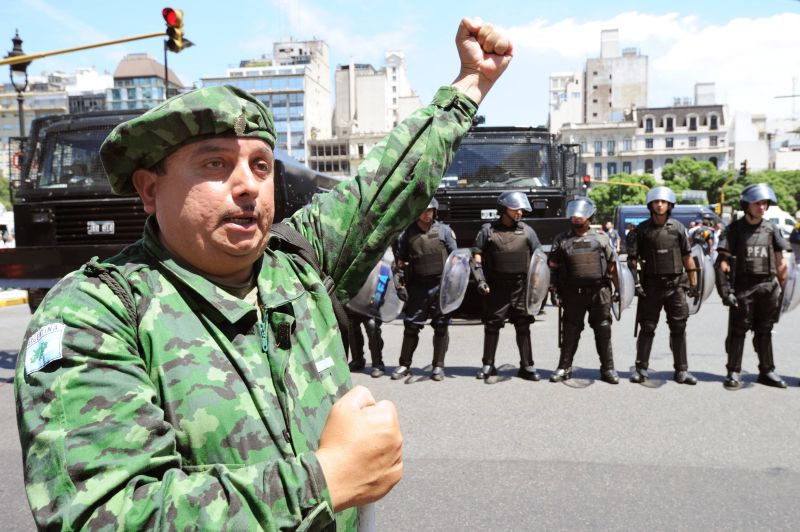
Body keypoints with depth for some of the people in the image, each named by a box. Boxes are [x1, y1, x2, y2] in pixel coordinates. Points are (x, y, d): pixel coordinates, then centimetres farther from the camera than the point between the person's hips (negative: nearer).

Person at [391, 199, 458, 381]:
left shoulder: (444, 230, 3)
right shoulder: (407, 233, 5)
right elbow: (400, 262, 9)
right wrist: (400, 285, 3)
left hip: (441, 285, -1)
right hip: (417, 286, 1)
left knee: (441, 327, 4)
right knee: (411, 326, 4)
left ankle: (438, 366, 14)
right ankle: (404, 365, 14)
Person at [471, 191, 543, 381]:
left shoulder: (527, 231, 8)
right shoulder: (488, 230, 3)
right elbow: (477, 256, 2)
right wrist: (480, 280, -8)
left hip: (521, 286, 1)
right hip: (496, 286, -1)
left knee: (523, 326, 4)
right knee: (492, 326, 5)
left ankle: (527, 366, 13)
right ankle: (488, 365, 17)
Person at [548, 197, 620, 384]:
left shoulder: (601, 237, 9)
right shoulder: (561, 239, 7)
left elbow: (612, 265, 10)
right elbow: (553, 267, 7)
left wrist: (618, 288, 7)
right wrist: (555, 291, 1)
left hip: (599, 291, 0)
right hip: (573, 293, 0)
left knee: (603, 330, 4)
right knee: (570, 331, 5)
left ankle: (608, 369, 14)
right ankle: (564, 368, 14)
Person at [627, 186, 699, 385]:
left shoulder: (678, 228, 5)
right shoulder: (642, 229, 2)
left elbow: (687, 257, 7)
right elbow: (633, 257, 0)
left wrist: (693, 283, 6)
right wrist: (636, 281, -9)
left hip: (675, 284, 1)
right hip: (651, 285, -1)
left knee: (678, 329, 5)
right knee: (647, 328, 3)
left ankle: (681, 370, 13)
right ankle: (641, 368, 10)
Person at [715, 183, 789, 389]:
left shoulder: (771, 229, 9)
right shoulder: (735, 229, -3)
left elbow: (780, 262, 13)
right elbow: (723, 262, -7)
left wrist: (781, 287, 10)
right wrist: (726, 290, -13)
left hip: (767, 287, 4)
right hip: (742, 288, -4)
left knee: (764, 332, 12)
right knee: (738, 331, 1)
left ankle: (767, 371, 22)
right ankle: (734, 372, 7)